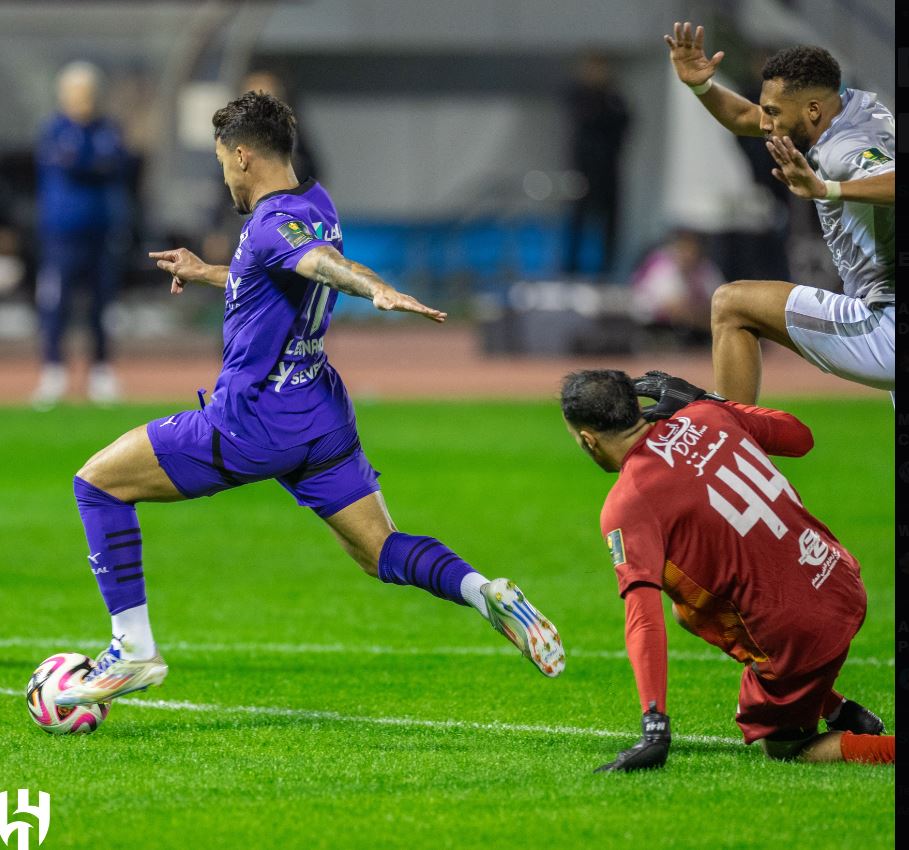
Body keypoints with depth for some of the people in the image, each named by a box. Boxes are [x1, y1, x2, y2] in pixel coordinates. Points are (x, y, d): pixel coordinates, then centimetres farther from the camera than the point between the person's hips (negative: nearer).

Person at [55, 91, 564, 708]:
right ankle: (483, 591, -19)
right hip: (323, 418, 9)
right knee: (380, 551, 9)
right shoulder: (315, 204, 10)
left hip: (250, 426, -9)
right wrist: (209, 275, 34)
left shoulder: (275, 223, -18)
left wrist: (380, 291, -59)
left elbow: (328, 263, -40)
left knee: (99, 483, 4)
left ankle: (134, 650, 0)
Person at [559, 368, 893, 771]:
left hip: (800, 636, -7)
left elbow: (644, 619, -26)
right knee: (691, 609, 29)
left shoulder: (626, 506, -16)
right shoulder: (704, 416, 2)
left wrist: (654, 728, -31)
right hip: (844, 584, 7)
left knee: (781, 747, 20)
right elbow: (800, 436, 18)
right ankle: (840, 713, 24)